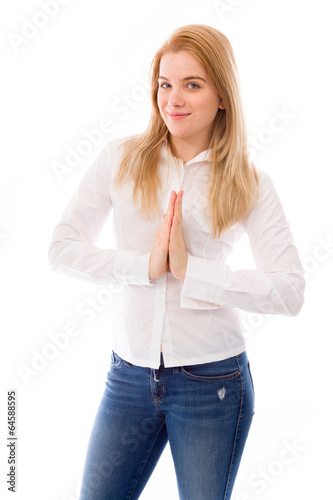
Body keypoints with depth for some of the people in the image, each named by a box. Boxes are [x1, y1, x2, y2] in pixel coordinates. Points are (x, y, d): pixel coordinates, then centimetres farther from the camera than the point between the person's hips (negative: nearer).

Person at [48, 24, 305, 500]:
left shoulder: (249, 182, -4)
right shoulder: (121, 157, -1)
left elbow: (291, 291, -11)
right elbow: (62, 247, -4)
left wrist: (191, 269, -19)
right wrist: (145, 265, -17)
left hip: (212, 381, -1)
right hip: (129, 374, 2)